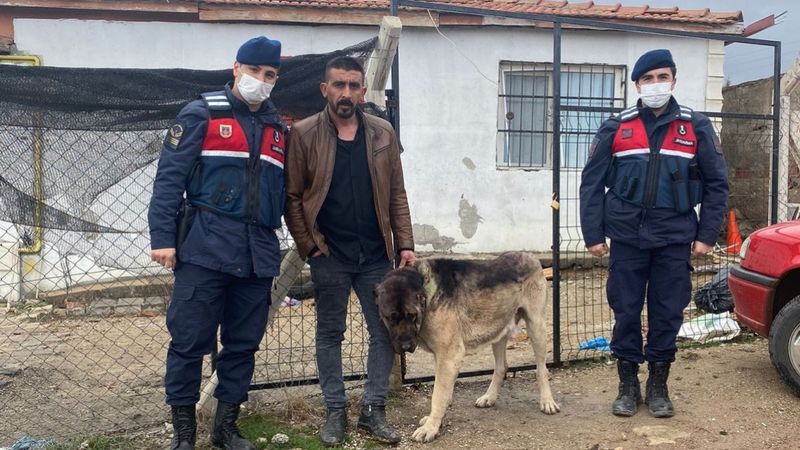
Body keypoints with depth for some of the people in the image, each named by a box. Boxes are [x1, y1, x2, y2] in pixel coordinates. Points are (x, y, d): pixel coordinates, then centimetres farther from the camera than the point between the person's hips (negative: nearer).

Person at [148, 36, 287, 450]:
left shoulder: (278, 128, 16)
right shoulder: (202, 114, 0)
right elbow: (169, 176, -5)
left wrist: (291, 239, 16)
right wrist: (162, 237, -11)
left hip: (258, 255, 5)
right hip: (205, 249, -5)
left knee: (244, 343, 10)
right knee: (190, 341, 0)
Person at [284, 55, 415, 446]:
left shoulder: (382, 132, 5)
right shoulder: (303, 134, -4)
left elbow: (396, 195, 6)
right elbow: (292, 196, -3)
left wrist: (405, 244, 1)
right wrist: (308, 247, -8)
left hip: (376, 254, 3)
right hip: (328, 255, -3)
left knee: (385, 332, 6)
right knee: (330, 334, 9)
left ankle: (373, 410, 21)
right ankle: (335, 412, 22)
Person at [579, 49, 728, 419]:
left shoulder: (696, 127, 4)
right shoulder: (616, 127, 3)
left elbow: (716, 184, 7)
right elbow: (592, 183, 3)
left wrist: (706, 235, 1)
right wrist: (593, 234, -2)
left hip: (674, 239, 0)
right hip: (627, 237, 0)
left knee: (667, 313, 6)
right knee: (626, 312, 5)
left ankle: (658, 386, 22)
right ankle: (627, 385, 20)